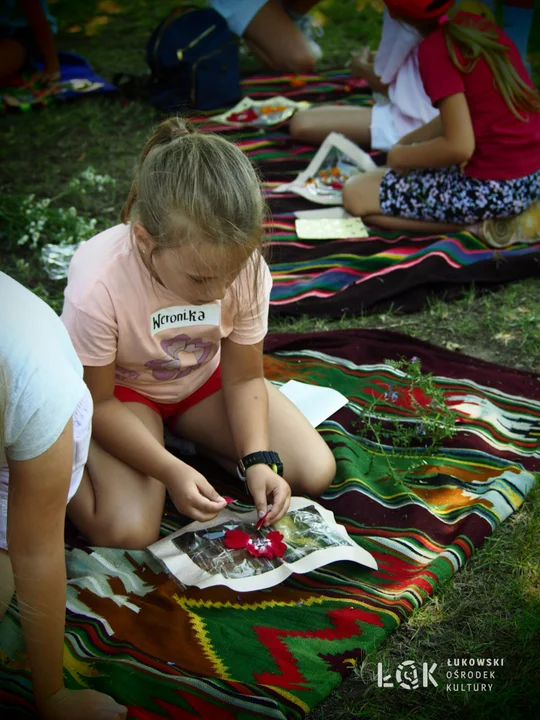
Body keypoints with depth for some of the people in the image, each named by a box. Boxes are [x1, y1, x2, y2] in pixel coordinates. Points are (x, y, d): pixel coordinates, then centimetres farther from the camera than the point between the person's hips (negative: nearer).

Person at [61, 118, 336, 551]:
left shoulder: (246, 267, -25)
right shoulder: (98, 284, -36)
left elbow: (244, 377, -10)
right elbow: (97, 403, -22)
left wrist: (258, 459, -25)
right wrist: (171, 471, -32)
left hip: (204, 380, 5)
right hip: (122, 391, -4)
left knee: (316, 472, -6)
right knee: (128, 530, -27)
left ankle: (182, 433, 7)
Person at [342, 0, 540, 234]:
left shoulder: (435, 48, -16)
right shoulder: (475, 24, 8)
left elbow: (459, 146, -21)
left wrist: (400, 156, -6)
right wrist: (407, 142, 13)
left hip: (495, 188, -9)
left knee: (355, 195, -3)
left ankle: (481, 226, -5)